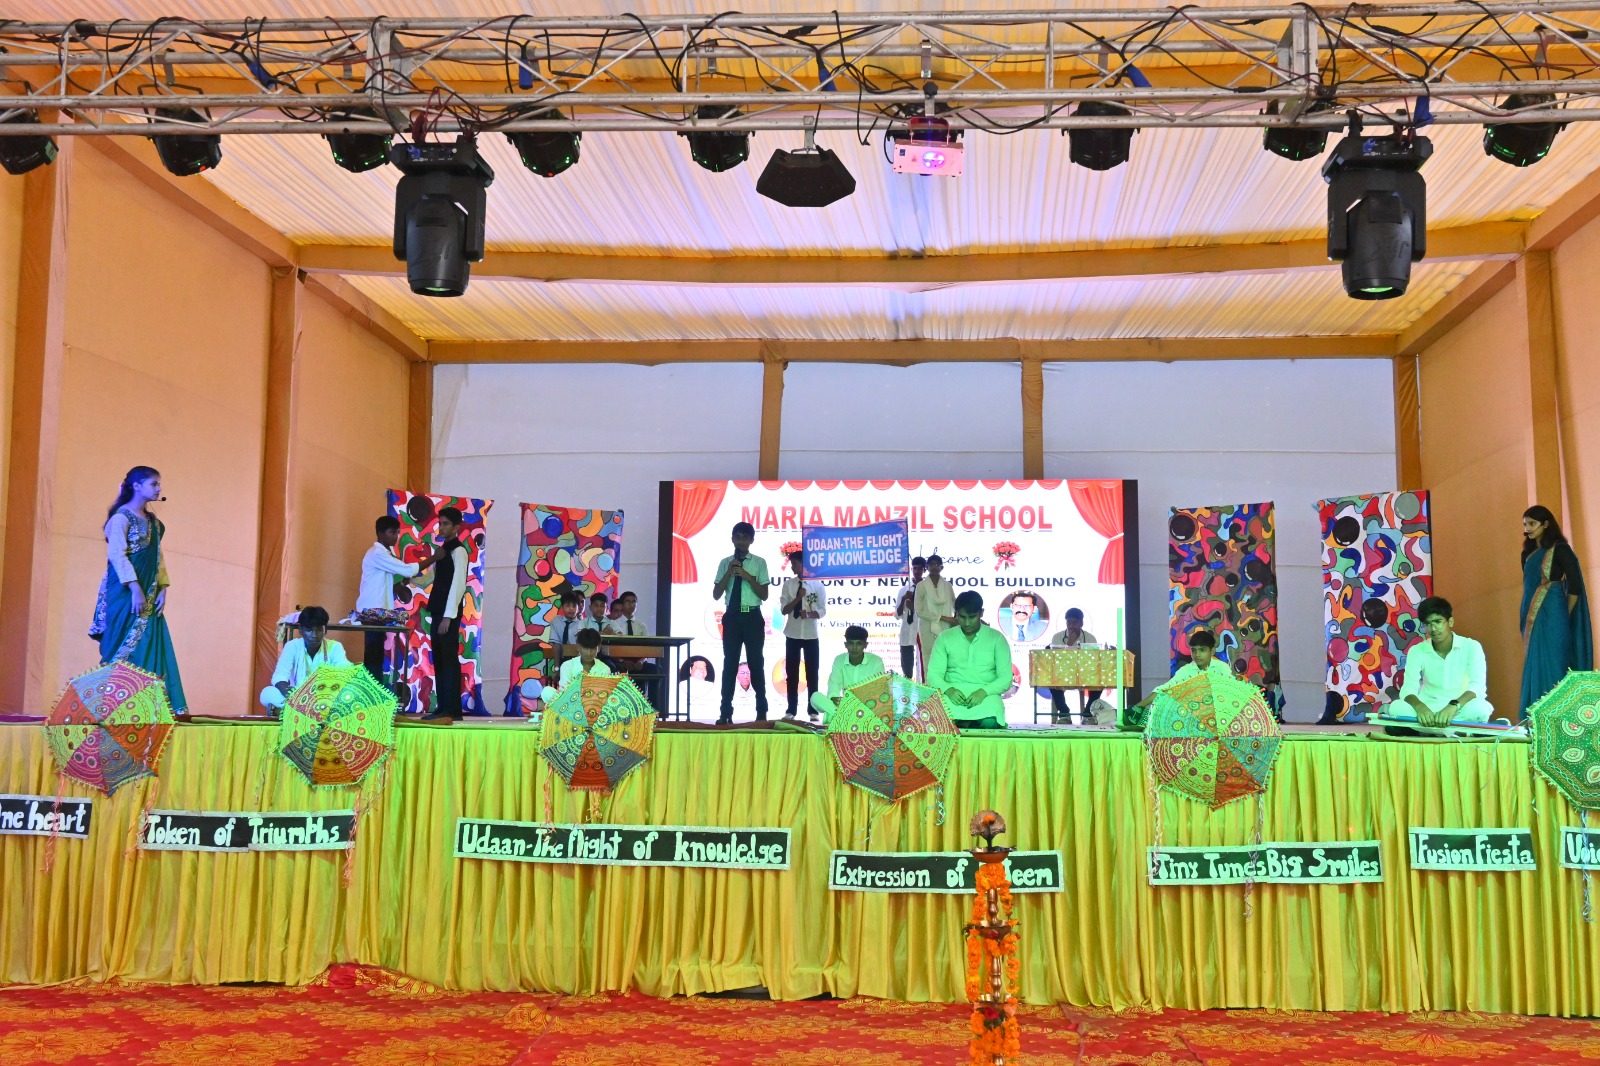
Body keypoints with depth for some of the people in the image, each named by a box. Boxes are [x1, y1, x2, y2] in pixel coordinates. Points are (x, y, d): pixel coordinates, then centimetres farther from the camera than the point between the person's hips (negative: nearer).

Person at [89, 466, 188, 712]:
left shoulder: (153, 521, 16)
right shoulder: (121, 517, -7)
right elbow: (117, 555, -16)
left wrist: (162, 589, 4)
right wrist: (135, 589, -21)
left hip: (149, 594, 8)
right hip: (126, 592, -7)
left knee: (151, 647, 3)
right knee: (126, 647, -6)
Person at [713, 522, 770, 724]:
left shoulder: (759, 562, 0)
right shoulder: (725, 563, 5)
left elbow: (764, 595, -3)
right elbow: (716, 595, 1)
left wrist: (748, 576, -14)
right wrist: (729, 572, -11)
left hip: (752, 618, -1)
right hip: (732, 617, 1)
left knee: (755, 663, 4)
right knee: (730, 664, 3)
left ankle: (761, 711, 12)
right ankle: (726, 712, 6)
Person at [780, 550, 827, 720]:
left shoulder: (817, 585, -2)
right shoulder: (788, 585, 1)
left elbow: (822, 611, -3)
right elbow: (783, 610, -4)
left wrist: (809, 614, -22)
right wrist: (798, 597, -18)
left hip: (811, 635, -1)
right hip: (792, 635, 1)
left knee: (812, 673, 4)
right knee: (792, 673, 5)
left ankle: (812, 710, 11)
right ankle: (791, 710, 11)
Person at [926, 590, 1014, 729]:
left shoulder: (996, 638, 7)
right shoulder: (944, 638, 10)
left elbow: (1006, 678, 2)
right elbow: (933, 675, 5)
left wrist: (983, 691, -18)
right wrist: (948, 690, -18)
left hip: (985, 695, 0)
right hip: (953, 694, 0)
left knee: (990, 722, -37)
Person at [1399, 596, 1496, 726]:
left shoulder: (1471, 647, -3)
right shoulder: (1416, 651, 1)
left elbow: (1477, 686, -18)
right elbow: (1408, 689, -11)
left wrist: (1454, 706, -39)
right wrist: (1420, 707, -36)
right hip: (1428, 710, 1)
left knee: (1480, 708, -37)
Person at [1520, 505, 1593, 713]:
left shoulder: (1560, 549, -6)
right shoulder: (1527, 553, 14)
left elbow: (1574, 586, -8)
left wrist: (1564, 616, -4)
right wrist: (1523, 614, 11)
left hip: (1552, 615, -7)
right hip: (1532, 616, 7)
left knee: (1551, 664, -6)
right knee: (1534, 665, 7)